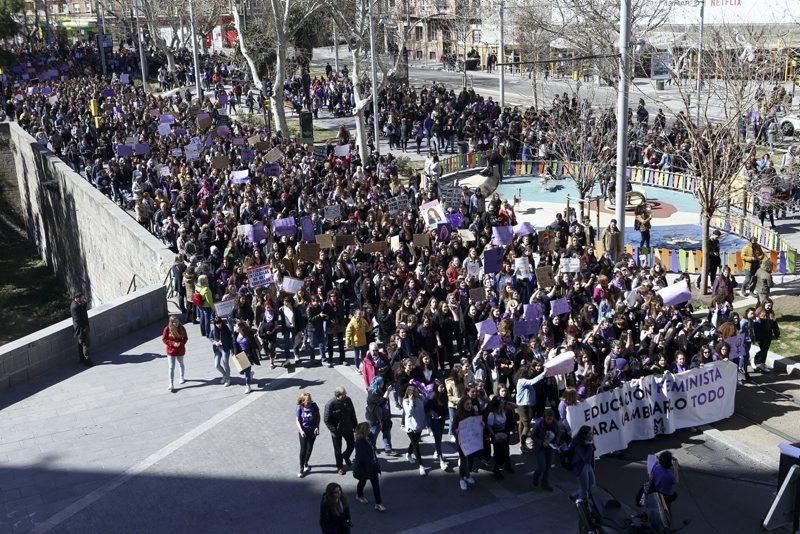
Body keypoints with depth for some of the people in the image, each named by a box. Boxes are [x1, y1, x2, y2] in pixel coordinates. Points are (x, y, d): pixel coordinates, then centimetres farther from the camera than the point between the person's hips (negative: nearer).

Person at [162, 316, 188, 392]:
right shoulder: (167, 329, -14)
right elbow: (164, 339, -8)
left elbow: (185, 338, 0)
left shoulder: (182, 328, -9)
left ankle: (182, 377, 46)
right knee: (171, 367, -5)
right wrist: (173, 343, -21)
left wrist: (181, 343, -20)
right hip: (171, 351, -2)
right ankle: (171, 384, -4)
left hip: (180, 350, 2)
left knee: (181, 364, 23)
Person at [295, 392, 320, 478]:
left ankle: (306, 463, 40)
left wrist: (317, 427, -11)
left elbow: (318, 417, 0)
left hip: (312, 431, 3)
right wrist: (301, 430, -23)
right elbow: (297, 420, -11)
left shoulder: (314, 406, -13)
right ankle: (301, 469, 10)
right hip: (303, 431, -3)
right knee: (303, 449, -2)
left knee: (310, 448, 17)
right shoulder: (300, 408, -17)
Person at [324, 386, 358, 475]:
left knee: (351, 445, 17)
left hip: (348, 429, 4)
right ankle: (339, 467, 33)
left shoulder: (348, 400, -10)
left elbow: (352, 414, 4)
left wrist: (355, 425, 6)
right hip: (337, 432, -4)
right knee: (338, 450, 12)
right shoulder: (330, 404, -25)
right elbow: (327, 420, -18)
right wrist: (334, 430, -20)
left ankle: (346, 456, 49)